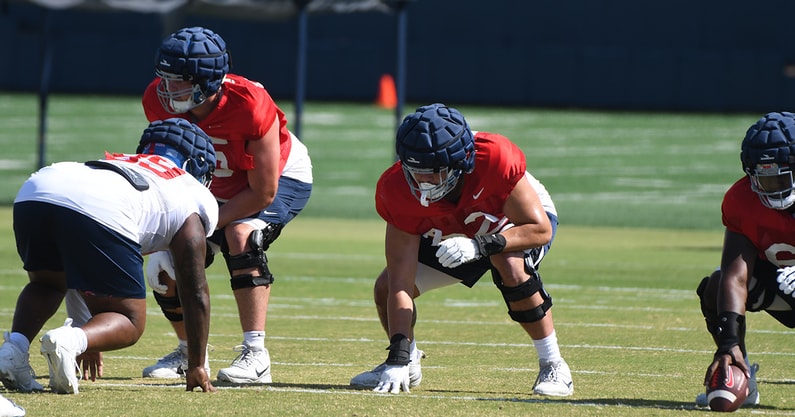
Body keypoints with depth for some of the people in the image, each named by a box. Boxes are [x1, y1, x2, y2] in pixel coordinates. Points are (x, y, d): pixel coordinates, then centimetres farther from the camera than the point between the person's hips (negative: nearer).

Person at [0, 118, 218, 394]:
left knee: (46, 284, 33)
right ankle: (67, 341, -19)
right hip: (98, 213, -5)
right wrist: (196, 367, 34)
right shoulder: (195, 198, 29)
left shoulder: (121, 162, 45)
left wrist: (88, 335, 58)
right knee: (129, 321, 12)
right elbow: (196, 295, 25)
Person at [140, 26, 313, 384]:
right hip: (221, 186, 6)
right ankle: (189, 351, 25)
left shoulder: (249, 106, -38)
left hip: (281, 178, -6)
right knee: (165, 271, -4)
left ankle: (255, 355, -32)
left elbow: (264, 193, -29)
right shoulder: (159, 101, -23)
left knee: (240, 236, -34)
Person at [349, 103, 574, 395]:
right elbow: (401, 283, -30)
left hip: (516, 223, -3)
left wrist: (480, 246, -48)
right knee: (385, 288, -12)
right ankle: (408, 364, 18)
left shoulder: (495, 158, -41)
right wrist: (397, 359, -37)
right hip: (450, 235, 3)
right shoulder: (399, 189, -31)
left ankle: (553, 366, -18)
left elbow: (540, 228, -33)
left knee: (510, 265, -36)